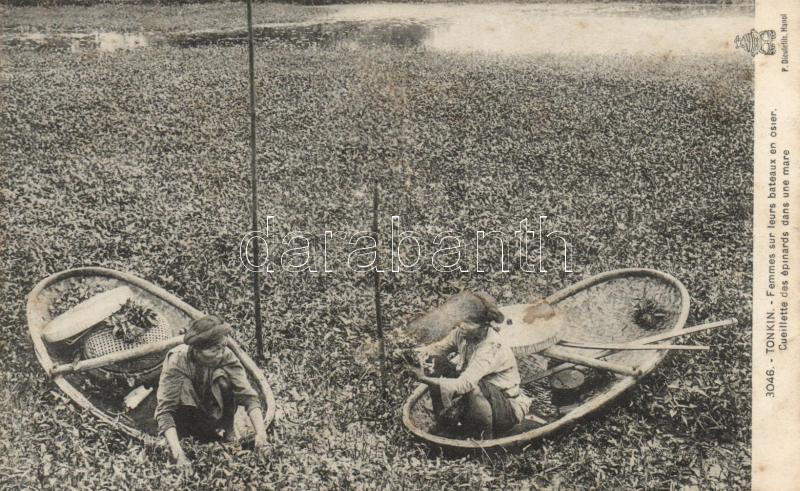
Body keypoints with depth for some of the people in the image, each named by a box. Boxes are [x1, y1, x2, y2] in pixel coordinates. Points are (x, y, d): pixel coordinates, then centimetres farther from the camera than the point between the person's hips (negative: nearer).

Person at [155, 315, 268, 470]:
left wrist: (261, 433, -43)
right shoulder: (177, 361, -33)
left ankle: (225, 436, -10)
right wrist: (178, 453, -51)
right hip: (185, 412, -3)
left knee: (224, 379, -28)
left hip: (212, 417, 3)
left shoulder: (226, 357, -24)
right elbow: (164, 410, -38)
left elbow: (248, 396, -28)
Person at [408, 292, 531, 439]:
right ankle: (446, 425, 3)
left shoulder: (491, 348, -32)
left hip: (508, 409, -7)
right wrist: (425, 353, -24)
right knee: (437, 362, -9)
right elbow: (438, 348, 1)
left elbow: (464, 384, -41)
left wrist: (425, 379, -43)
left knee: (472, 387, -39)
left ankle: (485, 439, -14)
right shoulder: (462, 333, -11)